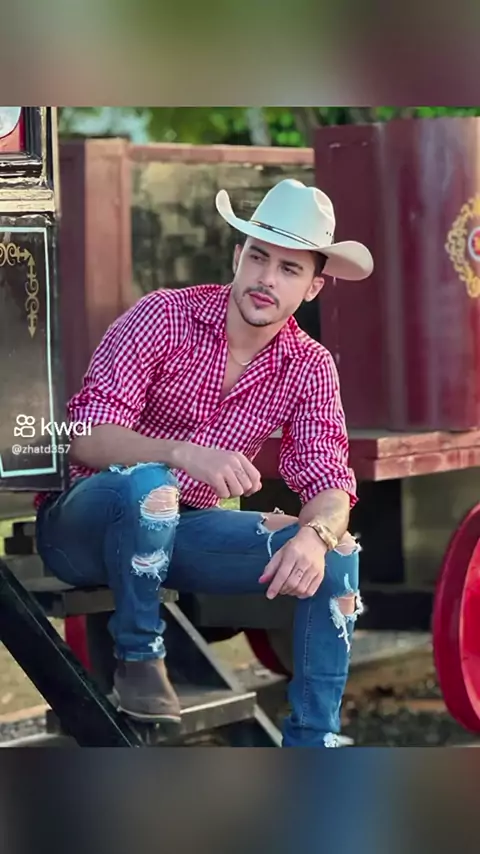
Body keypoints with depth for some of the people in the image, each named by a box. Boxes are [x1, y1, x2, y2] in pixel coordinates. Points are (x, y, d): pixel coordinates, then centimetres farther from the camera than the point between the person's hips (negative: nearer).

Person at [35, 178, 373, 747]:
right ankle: (138, 656, -17)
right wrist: (182, 454, -42)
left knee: (336, 555, -15)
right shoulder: (166, 316, -14)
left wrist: (315, 535, -34)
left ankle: (311, 745, -11)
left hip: (181, 532, 4)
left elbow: (329, 483, -8)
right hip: (86, 525, -4)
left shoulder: (310, 368, -1)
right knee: (146, 483, -38)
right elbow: (84, 439, -23)